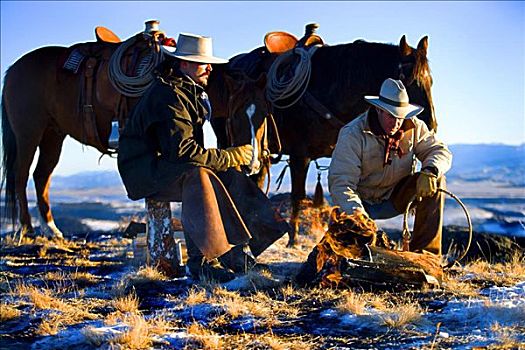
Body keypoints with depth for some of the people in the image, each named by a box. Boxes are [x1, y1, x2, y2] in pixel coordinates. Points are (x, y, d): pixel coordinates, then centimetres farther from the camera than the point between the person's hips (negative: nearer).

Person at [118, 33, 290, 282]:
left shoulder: (188, 92, 15)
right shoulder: (169, 96, -19)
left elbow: (189, 145, 19)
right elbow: (182, 151, -28)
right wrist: (231, 157, -20)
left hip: (165, 164, 10)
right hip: (144, 172, -10)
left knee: (229, 177, -6)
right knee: (197, 176, -36)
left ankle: (238, 253, -11)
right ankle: (201, 261, -34)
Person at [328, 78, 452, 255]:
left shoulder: (414, 127, -7)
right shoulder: (353, 134, -20)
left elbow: (440, 151, -6)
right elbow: (340, 182, -26)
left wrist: (429, 171, -32)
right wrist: (358, 214, -42)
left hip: (395, 199, 4)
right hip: (363, 203, -4)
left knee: (436, 179, -21)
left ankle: (425, 250, -19)